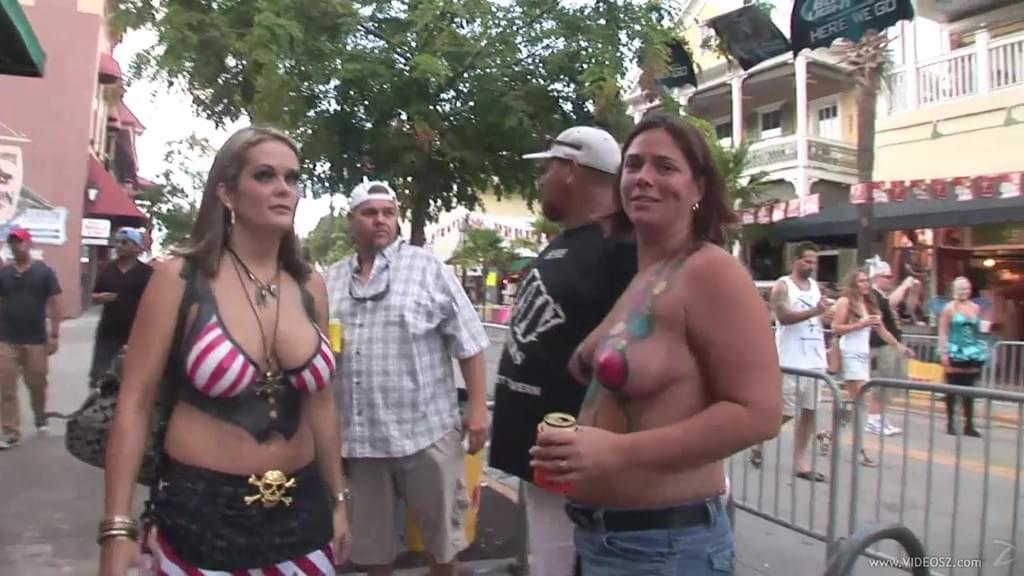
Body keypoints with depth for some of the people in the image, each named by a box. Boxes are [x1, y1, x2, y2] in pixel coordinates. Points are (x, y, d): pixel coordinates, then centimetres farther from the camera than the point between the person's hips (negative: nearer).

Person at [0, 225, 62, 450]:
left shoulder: (44, 271, 0)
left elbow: (54, 304, -1)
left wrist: (54, 335, -5)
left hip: (36, 340, -1)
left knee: (37, 384, 11)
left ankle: (41, 418, 35)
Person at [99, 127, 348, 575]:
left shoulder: (310, 288, 2)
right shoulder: (179, 279, -9)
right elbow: (135, 403, -8)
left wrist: (337, 499, 13)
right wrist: (118, 528, -11)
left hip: (301, 509, 4)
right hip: (201, 509, -3)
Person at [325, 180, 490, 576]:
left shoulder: (428, 269, -4)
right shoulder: (331, 281, 8)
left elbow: (468, 342, -5)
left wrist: (477, 407, -9)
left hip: (425, 429, -3)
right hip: (359, 436, 3)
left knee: (440, 528, 14)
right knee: (371, 538, 19)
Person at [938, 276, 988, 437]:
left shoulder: (976, 308, 10)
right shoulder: (949, 308, -4)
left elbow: (978, 331, 21)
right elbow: (942, 333, -7)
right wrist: (943, 352, -13)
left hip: (973, 352, 4)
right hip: (955, 352, -4)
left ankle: (969, 425, 11)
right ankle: (950, 423, 9)